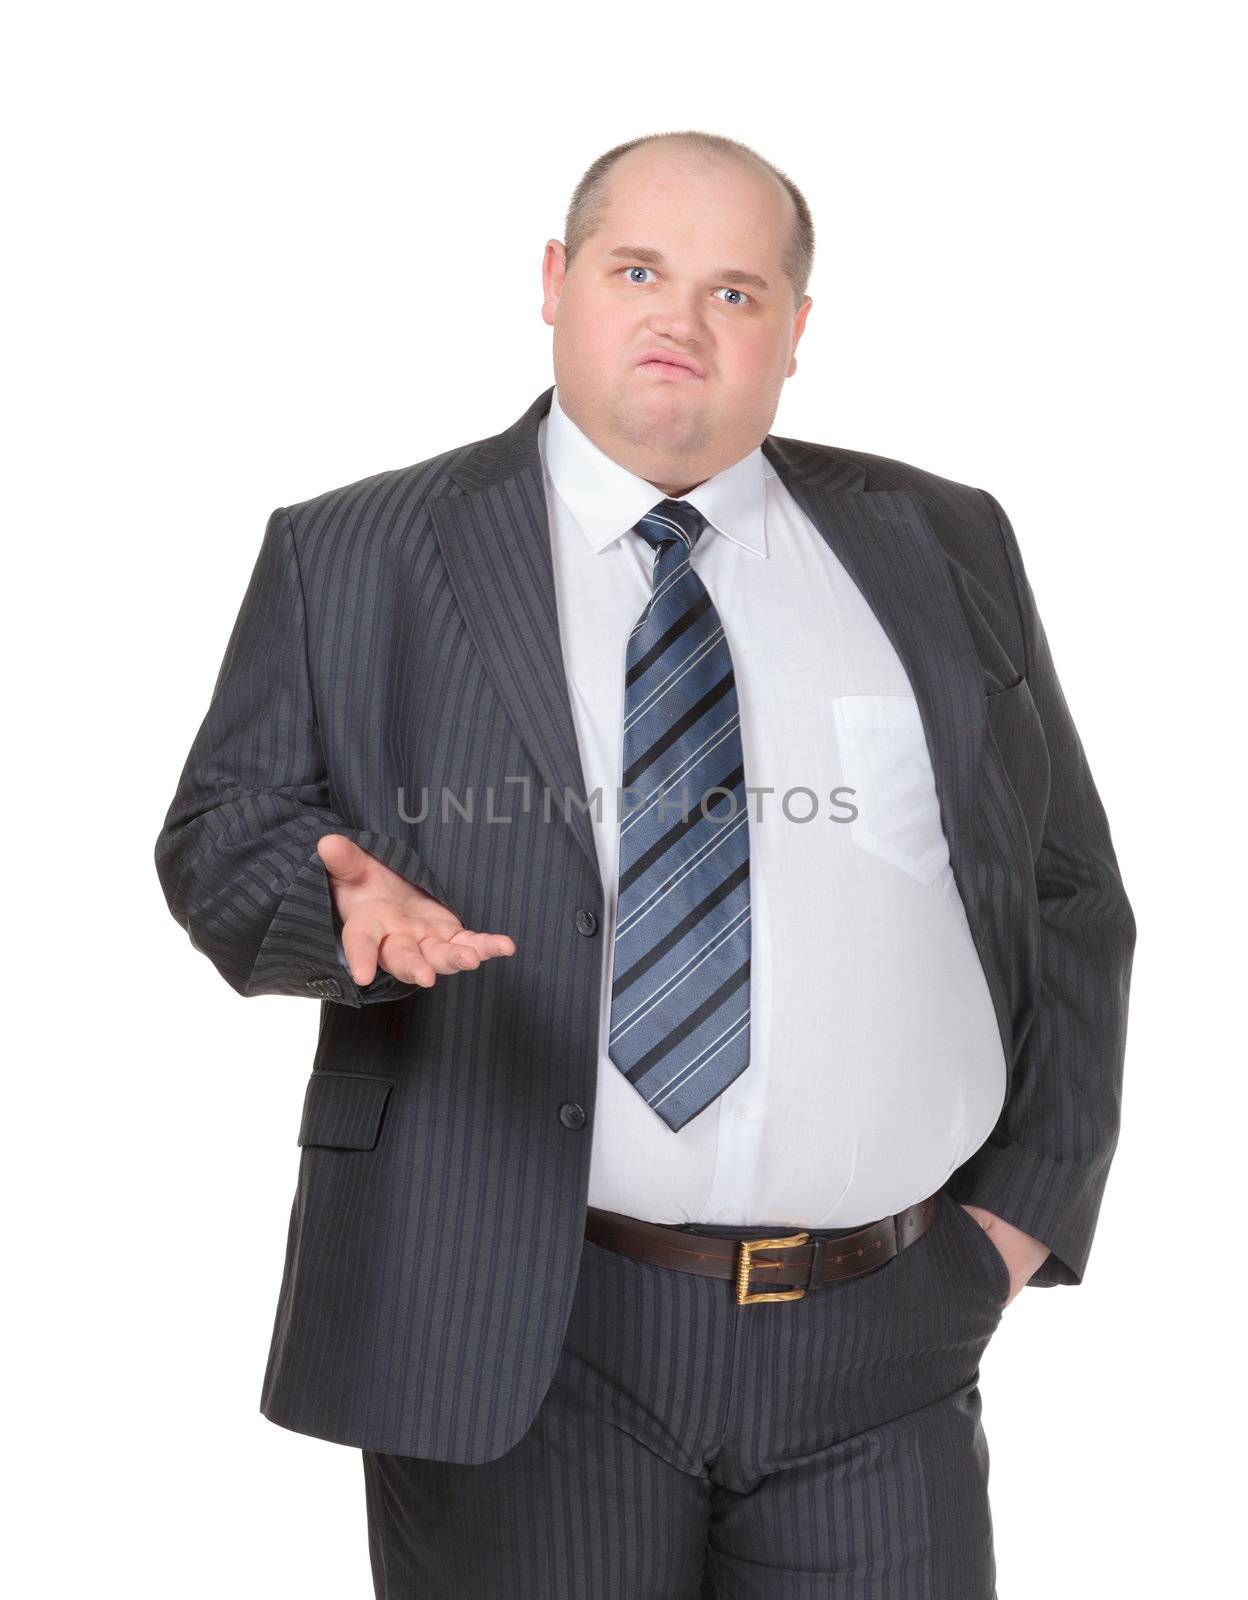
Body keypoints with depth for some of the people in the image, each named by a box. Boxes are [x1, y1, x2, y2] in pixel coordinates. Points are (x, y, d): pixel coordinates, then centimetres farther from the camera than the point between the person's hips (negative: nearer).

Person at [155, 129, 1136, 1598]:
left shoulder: (938, 550, 11)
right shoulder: (353, 558, 6)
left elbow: (1070, 894, 14)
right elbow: (223, 831, 3)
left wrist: (1031, 1197, 5)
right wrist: (353, 899, -19)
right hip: (517, 1338, -1)